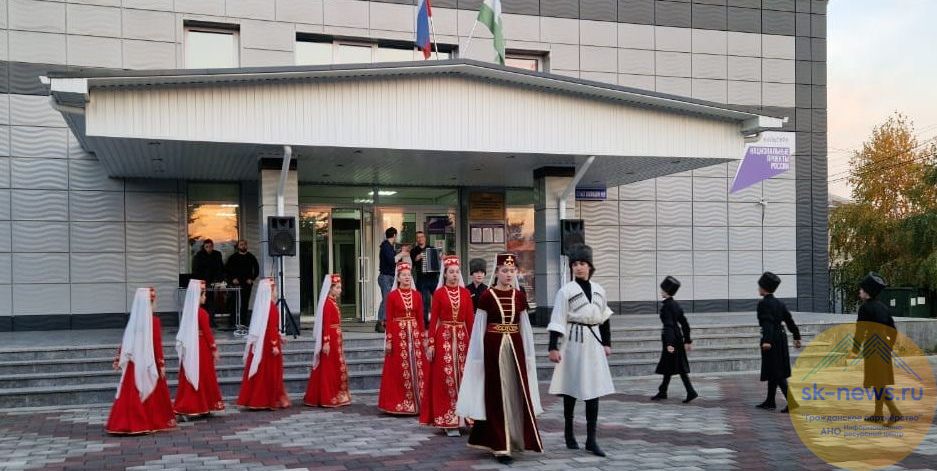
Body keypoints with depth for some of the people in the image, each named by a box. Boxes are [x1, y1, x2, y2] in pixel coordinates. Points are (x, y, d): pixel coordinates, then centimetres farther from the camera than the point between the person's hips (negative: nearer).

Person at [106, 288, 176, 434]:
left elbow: (125, 341, 7)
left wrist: (118, 359, 15)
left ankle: (126, 423, 7)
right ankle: (155, 421, 13)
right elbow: (157, 344, -12)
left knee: (131, 394, 6)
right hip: (149, 362, -4)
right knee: (151, 393, 7)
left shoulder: (133, 319, 3)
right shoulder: (153, 320, -11)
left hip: (133, 362, 4)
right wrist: (161, 365, -8)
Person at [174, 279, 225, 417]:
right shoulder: (202, 313, -15)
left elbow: (185, 331, 11)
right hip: (201, 348, -7)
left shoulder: (188, 311, 5)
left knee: (191, 376, 11)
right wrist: (214, 349, -7)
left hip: (189, 348, 7)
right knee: (203, 377, 4)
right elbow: (207, 332, -14)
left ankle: (186, 406, 13)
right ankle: (202, 406, 11)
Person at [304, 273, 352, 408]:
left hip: (336, 338, 10)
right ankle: (327, 398, 5)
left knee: (337, 368, 14)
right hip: (330, 339, -10)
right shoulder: (328, 303, -15)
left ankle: (336, 396, 22)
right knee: (329, 368, -2)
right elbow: (325, 324, -21)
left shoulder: (334, 302, 13)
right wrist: (326, 342, -25)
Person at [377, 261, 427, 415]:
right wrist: (388, 340, -8)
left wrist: (423, 338, 4)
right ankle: (398, 403, 8)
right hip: (398, 334, -3)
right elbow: (389, 319, -3)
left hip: (414, 334, 3)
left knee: (416, 368, 2)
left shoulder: (417, 295, 8)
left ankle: (417, 402, 10)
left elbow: (420, 318, 9)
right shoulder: (392, 295, -1)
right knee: (398, 369, 1)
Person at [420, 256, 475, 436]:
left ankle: (460, 416, 15)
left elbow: (470, 319, 7)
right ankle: (448, 421, 1)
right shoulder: (439, 293, 0)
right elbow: (433, 319, -2)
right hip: (444, 338, -3)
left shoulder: (466, 293, 7)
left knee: (462, 377, 4)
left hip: (462, 338, 3)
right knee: (446, 377, -4)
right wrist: (430, 344, -7)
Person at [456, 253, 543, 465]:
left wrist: (529, 354, 10)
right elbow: (479, 328, -1)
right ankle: (500, 446, 8)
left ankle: (514, 440, 23)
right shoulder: (487, 296, -4)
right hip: (493, 347, -4)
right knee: (497, 395, 1)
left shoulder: (519, 296, 7)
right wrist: (478, 357, -2)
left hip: (514, 347, 4)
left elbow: (525, 326, 11)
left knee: (517, 393, 6)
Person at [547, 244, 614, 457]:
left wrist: (607, 343, 17)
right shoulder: (566, 291, -6)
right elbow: (557, 321, -9)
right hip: (574, 343, -4)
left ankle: (591, 439, 4)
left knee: (594, 391, 1)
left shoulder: (598, 290, 8)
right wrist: (553, 347, -13)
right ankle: (569, 432, 24)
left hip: (594, 344, 4)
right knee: (572, 390, 7)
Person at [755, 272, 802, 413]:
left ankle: (792, 402, -12)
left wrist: (767, 341, -33)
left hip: (770, 340, -9)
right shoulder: (779, 303, 10)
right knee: (775, 372, 16)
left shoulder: (763, 303, -13)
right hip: (781, 338, 9)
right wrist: (797, 337, 21)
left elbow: (767, 323, -25)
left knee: (777, 374, -5)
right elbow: (789, 320, 13)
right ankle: (770, 402, 25)